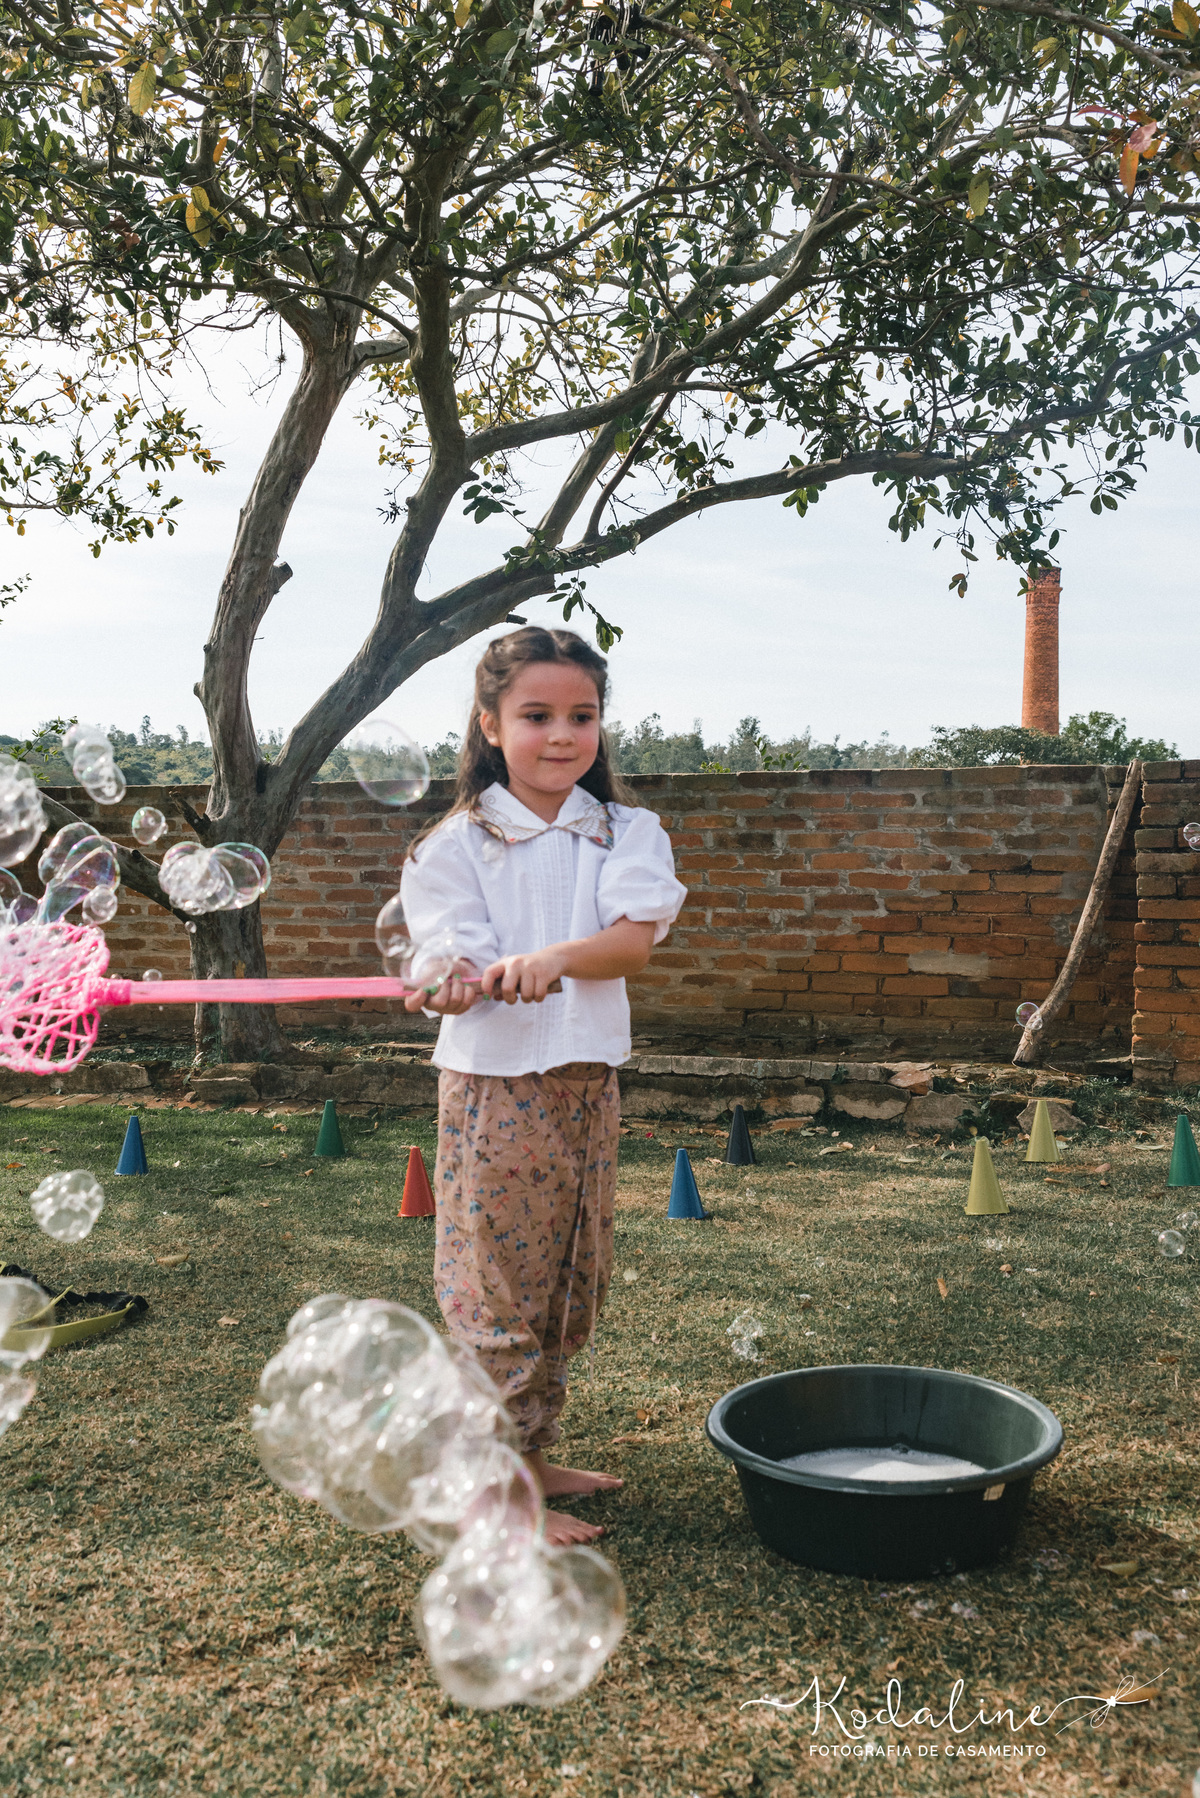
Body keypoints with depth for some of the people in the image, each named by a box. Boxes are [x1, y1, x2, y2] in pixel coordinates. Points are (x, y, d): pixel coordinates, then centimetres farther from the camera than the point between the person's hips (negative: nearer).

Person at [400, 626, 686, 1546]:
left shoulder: (625, 832, 4)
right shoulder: (459, 842, -4)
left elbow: (634, 941, -11)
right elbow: (463, 968, -12)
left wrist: (555, 958, -30)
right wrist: (451, 985, -36)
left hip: (588, 1082, 5)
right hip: (495, 1084, -4)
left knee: (571, 1286, 15)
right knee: (500, 1290, 0)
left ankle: (533, 1453, 31)